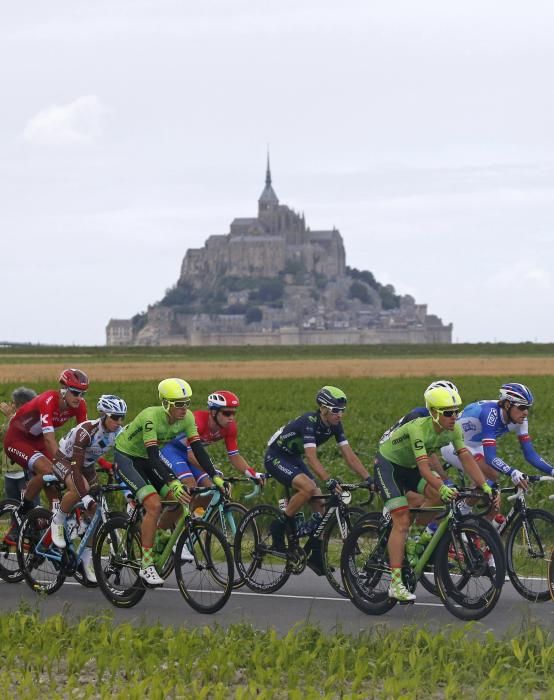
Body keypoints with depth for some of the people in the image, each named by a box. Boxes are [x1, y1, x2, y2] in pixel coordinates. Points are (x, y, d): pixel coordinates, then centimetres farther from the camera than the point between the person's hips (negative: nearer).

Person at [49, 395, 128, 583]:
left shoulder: (119, 433, -19)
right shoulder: (86, 431, -36)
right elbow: (75, 468, -39)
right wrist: (86, 498, -45)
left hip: (87, 465, 6)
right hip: (64, 459, -6)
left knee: (94, 512, -4)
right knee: (78, 489, -36)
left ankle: (87, 558, 8)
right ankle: (58, 522, -11)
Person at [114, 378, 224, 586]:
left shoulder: (186, 417, -14)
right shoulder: (151, 417, -33)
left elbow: (198, 449, -15)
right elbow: (153, 456, -40)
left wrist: (215, 477, -27)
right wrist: (173, 483, -51)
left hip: (147, 459, 7)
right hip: (126, 457, -7)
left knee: (181, 500, -11)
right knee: (154, 505, -24)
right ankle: (146, 566, -18)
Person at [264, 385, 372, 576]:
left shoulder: (335, 425, -8)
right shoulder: (309, 422, -31)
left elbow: (349, 455, -9)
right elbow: (312, 458, -40)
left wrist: (368, 479, -19)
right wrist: (329, 481, -51)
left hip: (294, 459, 8)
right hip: (275, 457, -8)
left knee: (320, 505, -4)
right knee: (308, 487, -32)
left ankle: (317, 556, 5)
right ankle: (279, 527, -14)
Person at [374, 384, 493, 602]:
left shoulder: (453, 429, -14)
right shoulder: (419, 428, -34)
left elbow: (466, 458, -17)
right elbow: (423, 468, -41)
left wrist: (485, 486, -28)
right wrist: (442, 488, -55)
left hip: (408, 467, 7)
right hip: (387, 463, -7)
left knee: (439, 493, -19)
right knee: (402, 521, -17)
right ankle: (395, 583, -18)